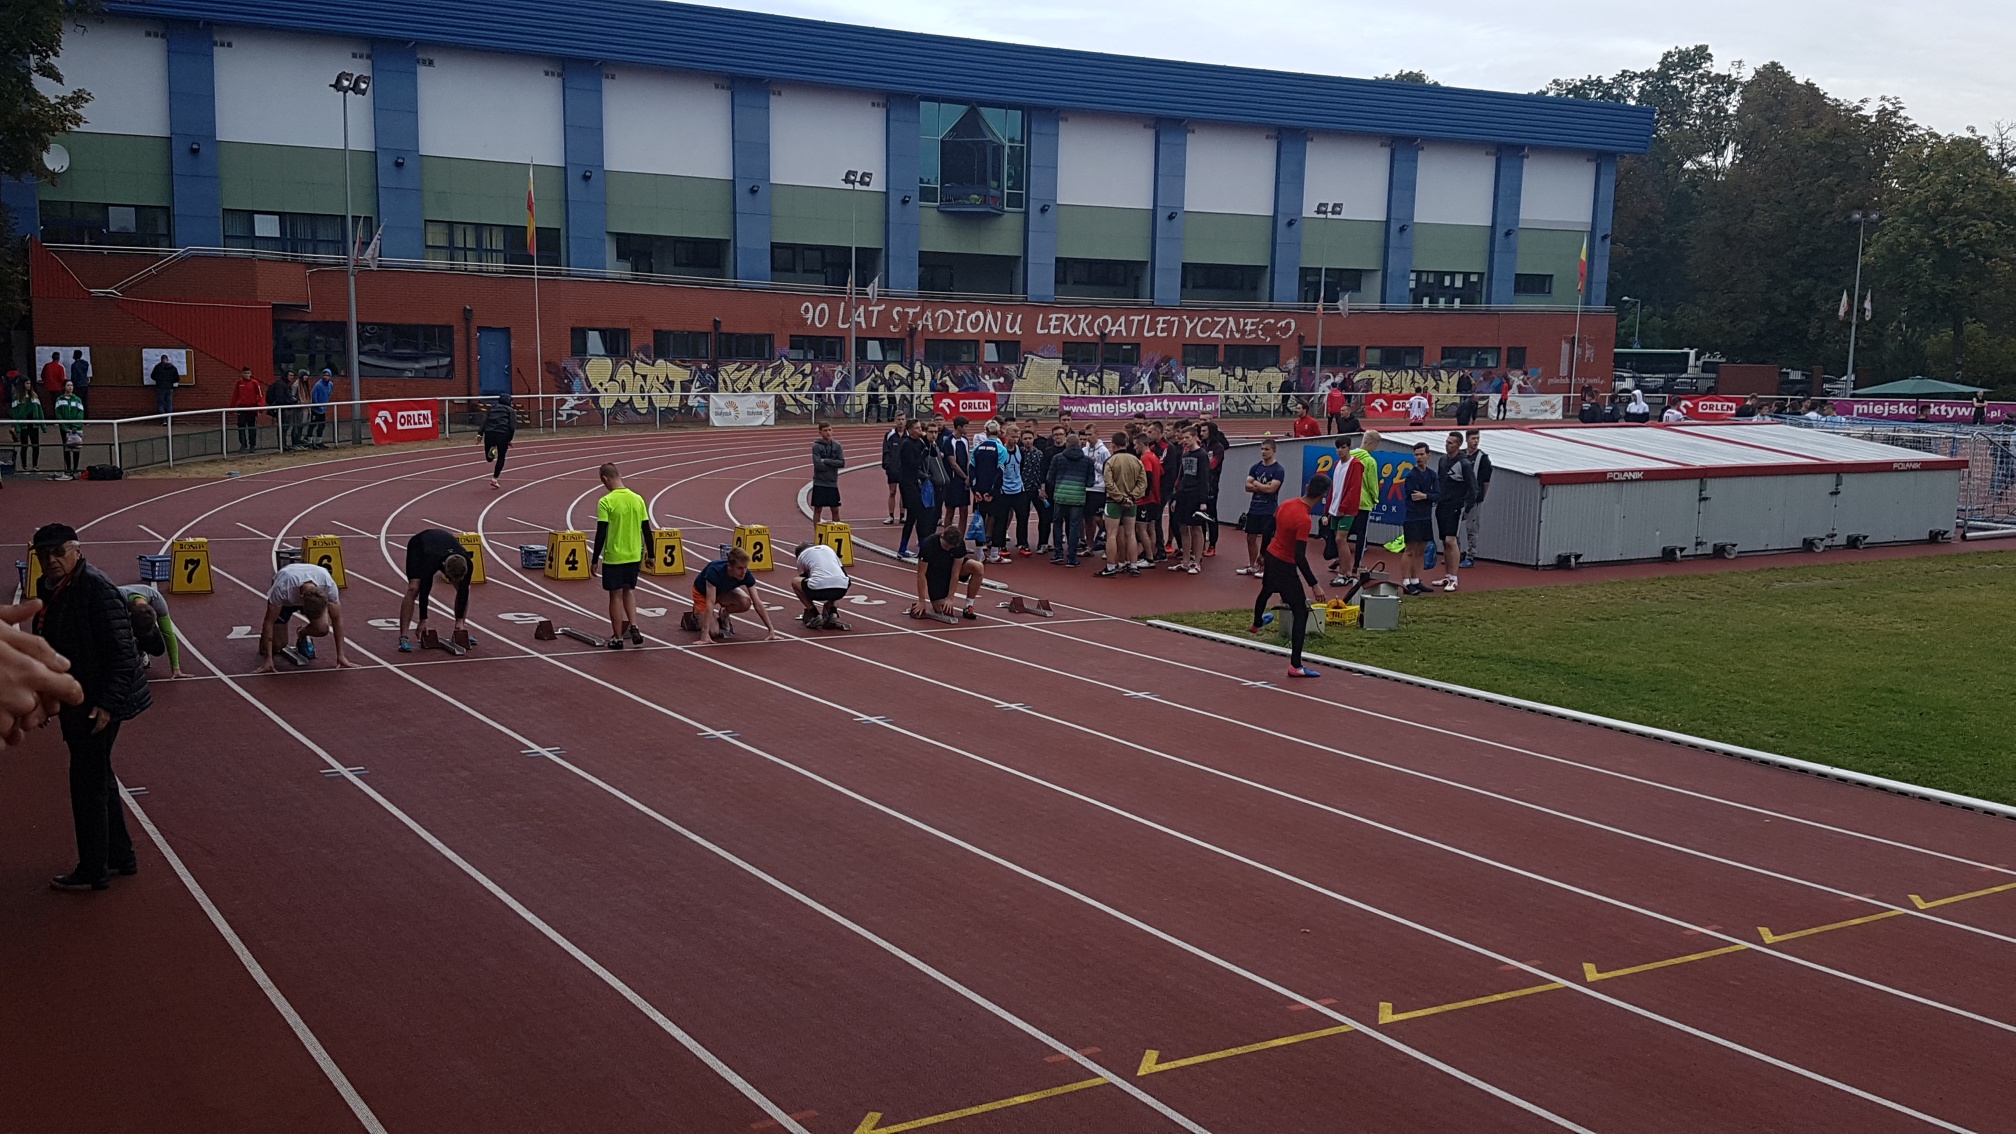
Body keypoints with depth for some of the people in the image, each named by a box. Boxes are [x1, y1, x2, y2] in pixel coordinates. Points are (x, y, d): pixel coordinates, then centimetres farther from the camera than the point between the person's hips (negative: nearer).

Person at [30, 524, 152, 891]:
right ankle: (120, 856, 32)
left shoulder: (96, 588, -21)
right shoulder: (49, 590, 7)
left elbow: (122, 652, -22)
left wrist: (107, 704, -25)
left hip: (97, 705, -9)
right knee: (99, 779, 19)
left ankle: (93, 872, 11)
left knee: (87, 782, -1)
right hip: (75, 703, 10)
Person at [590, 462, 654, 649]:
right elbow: (646, 530, 5)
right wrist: (650, 554, 15)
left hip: (613, 557, -5)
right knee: (629, 590, 22)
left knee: (616, 595, 5)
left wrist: (594, 559, -6)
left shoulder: (606, 502, -14)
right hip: (634, 556, 5)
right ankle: (633, 627, 6)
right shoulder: (638, 499, 1)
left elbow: (601, 534, -14)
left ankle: (617, 638, 11)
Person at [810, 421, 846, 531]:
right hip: (819, 483, -3)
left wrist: (826, 461, -13)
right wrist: (833, 464, -8)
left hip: (832, 483, 3)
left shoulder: (837, 446, 3)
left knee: (835, 510, 7)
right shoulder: (816, 446, -6)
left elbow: (842, 463, -6)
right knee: (817, 509, 3)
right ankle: (817, 534, 9)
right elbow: (818, 465, -15)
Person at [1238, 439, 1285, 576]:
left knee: (1266, 539, 0)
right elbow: (1248, 486, 1)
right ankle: (1252, 566, 21)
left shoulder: (1278, 470, -8)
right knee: (1251, 537, 9)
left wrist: (1256, 484, -5)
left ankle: (1265, 566, 10)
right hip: (1254, 508, 6)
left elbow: (1271, 489, -19)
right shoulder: (1256, 467, 9)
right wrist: (1263, 487, -12)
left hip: (1269, 511, -6)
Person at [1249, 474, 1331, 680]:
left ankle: (1257, 624, 67)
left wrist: (1263, 554, 27)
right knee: (1301, 613, -3)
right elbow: (1300, 557, -28)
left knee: (1265, 592, 36)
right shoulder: (1304, 520, -29)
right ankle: (1295, 666, -6)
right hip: (1285, 567, -8)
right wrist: (1314, 584, -24)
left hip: (1271, 556, 8)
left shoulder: (1286, 505, -5)